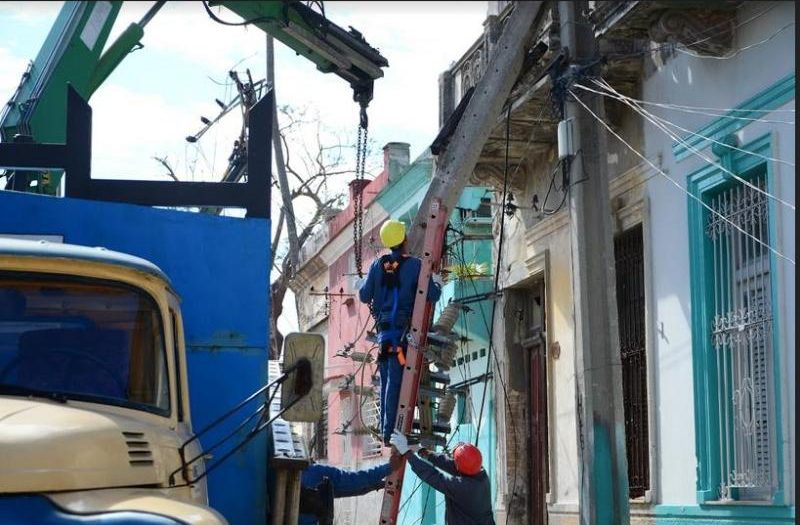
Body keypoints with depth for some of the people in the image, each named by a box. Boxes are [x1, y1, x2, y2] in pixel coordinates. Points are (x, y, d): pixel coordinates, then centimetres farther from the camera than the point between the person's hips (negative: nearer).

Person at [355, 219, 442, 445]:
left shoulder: (377, 265, 4)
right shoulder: (415, 265, -6)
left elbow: (365, 296, 7)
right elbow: (432, 296, -7)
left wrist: (360, 285, 29)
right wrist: (437, 283, 15)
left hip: (383, 327, 4)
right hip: (403, 328, -4)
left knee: (386, 379, 14)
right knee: (395, 380, -6)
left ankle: (384, 429, 17)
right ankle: (389, 432, -9)